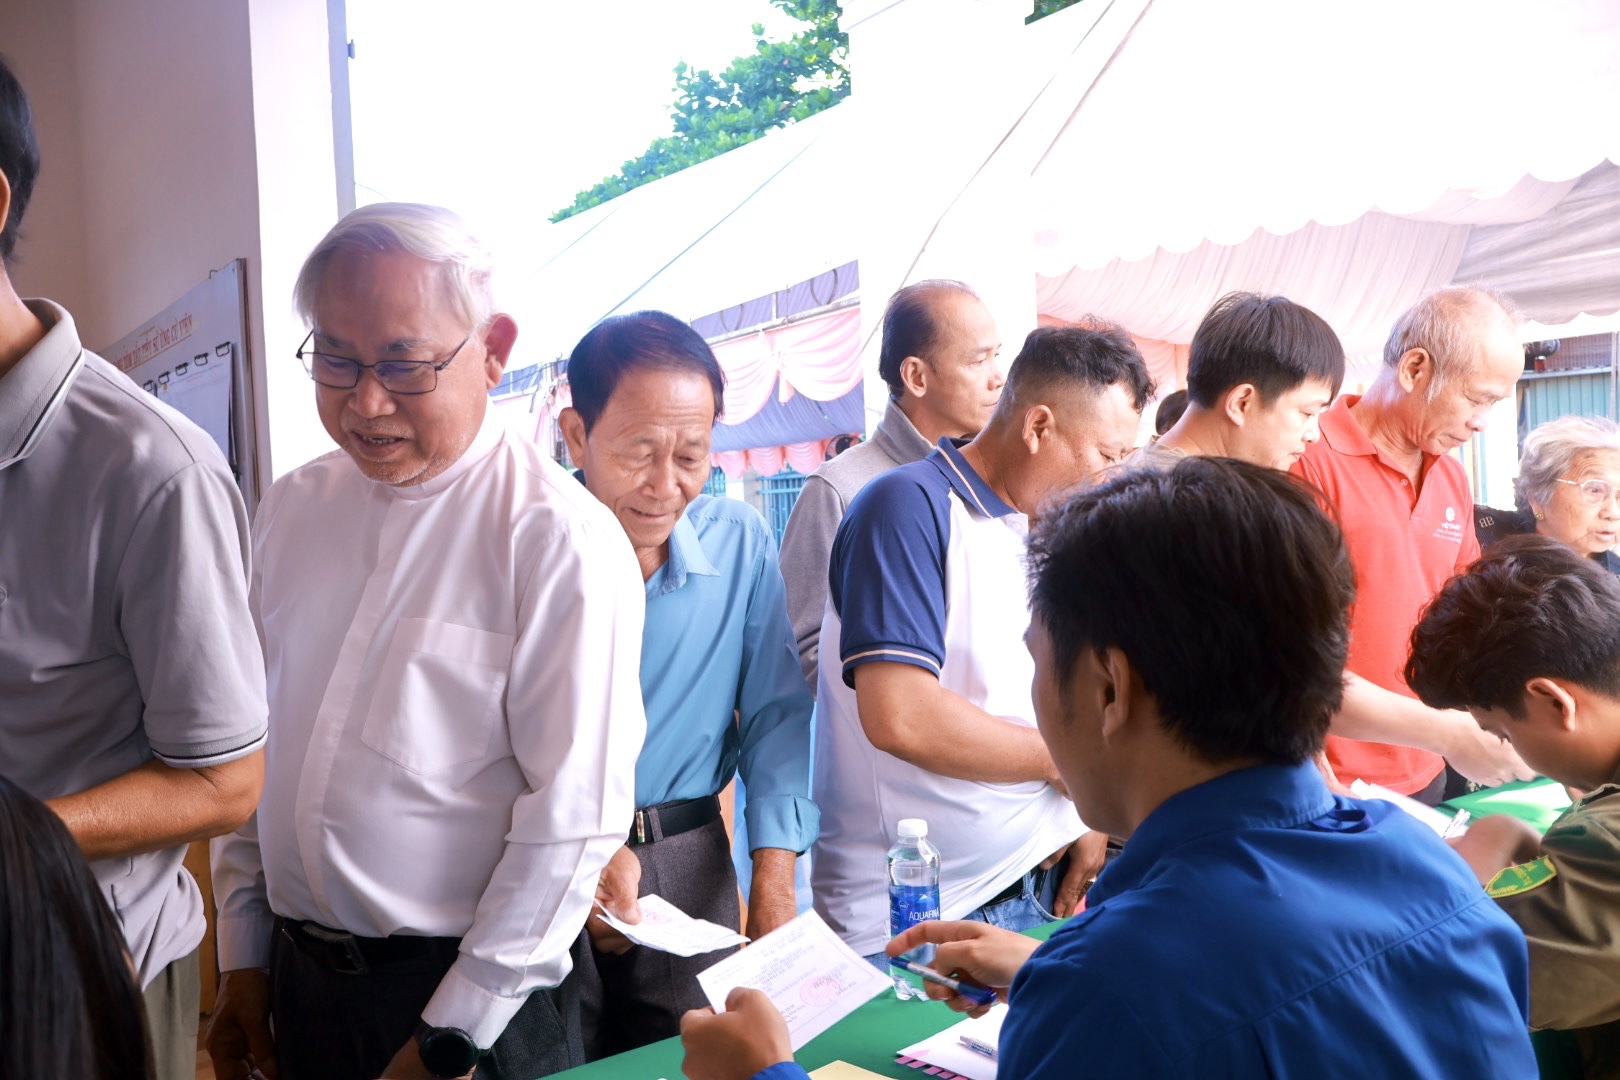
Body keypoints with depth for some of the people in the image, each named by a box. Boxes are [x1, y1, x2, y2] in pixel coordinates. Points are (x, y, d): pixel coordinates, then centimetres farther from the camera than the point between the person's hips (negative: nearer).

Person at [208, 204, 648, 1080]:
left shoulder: (558, 537, -18)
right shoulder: (289, 510, 2)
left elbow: (575, 818, -19)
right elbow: (250, 740, 9)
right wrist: (243, 958, 9)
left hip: (480, 1001, -5)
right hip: (300, 977, 6)